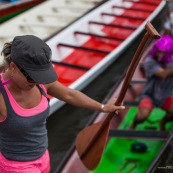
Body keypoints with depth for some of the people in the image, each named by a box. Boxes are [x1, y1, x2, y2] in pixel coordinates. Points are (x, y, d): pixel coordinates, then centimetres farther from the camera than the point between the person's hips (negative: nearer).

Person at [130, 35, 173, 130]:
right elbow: (164, 75, -40)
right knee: (143, 114, -32)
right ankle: (133, 125, 5)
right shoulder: (149, 62, -26)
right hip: (149, 95, -4)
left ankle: (163, 122, 17)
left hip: (165, 97, 4)